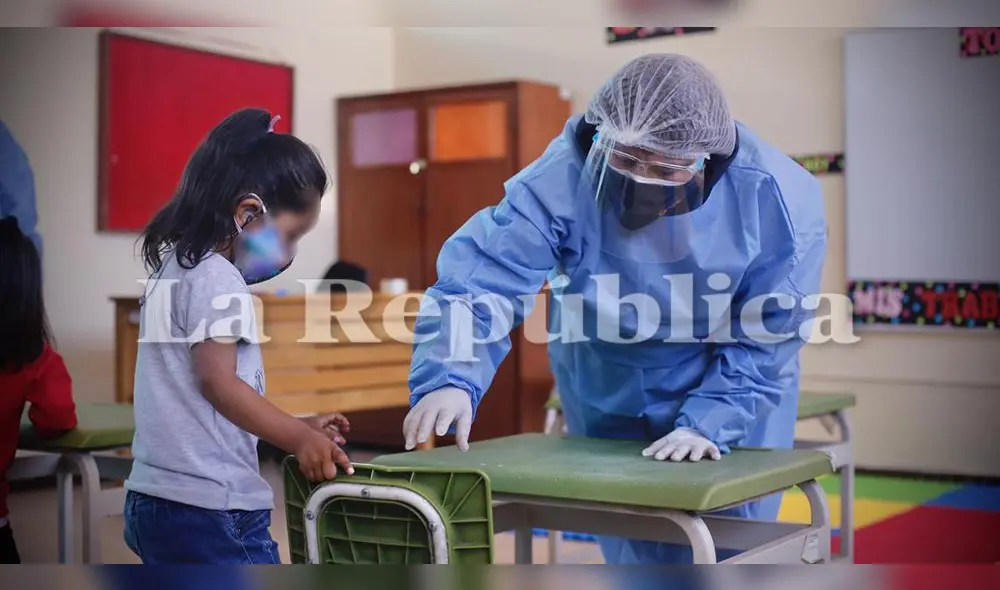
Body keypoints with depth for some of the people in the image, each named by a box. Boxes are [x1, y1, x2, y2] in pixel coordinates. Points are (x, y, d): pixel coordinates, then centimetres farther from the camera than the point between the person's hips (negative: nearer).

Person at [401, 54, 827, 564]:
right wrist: (450, 380, -49)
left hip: (733, 405, 0)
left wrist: (708, 425, -28)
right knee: (631, 554, 8)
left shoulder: (779, 200, -24)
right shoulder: (564, 176, -27)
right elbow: (478, 280, -33)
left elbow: (764, 340, -17)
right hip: (606, 408, 0)